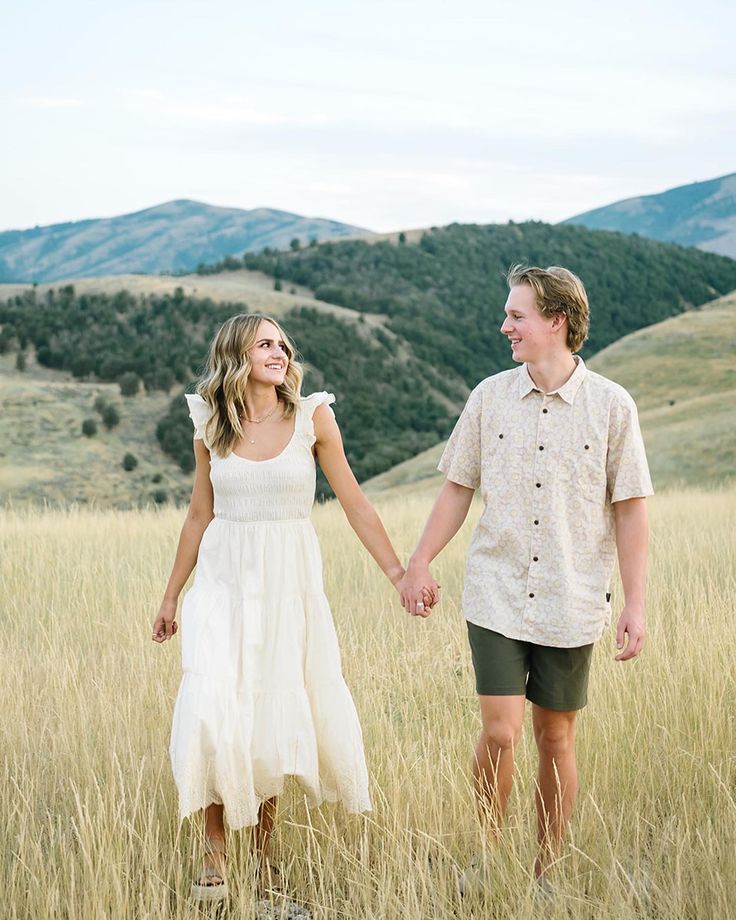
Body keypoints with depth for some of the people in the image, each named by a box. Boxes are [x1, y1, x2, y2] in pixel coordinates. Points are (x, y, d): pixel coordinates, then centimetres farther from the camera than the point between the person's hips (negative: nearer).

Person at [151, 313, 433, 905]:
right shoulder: (211, 426, 3)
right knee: (212, 711, -12)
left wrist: (400, 574, -5)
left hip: (290, 582, -1)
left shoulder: (312, 416, -3)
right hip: (224, 580, 1)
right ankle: (214, 856, 4)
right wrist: (171, 596, 15)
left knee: (274, 716, 4)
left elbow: (355, 505, 0)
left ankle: (265, 849, 22)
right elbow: (200, 516, 12)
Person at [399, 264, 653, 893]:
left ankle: (544, 875, 25)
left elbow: (630, 509, -2)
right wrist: (418, 564, 7)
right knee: (500, 733, -7)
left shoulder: (611, 405, -4)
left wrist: (635, 604, -5)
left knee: (556, 739, 9)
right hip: (496, 598, 1)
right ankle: (488, 859, 16)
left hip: (571, 604, -1)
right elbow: (458, 488, 10)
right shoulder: (490, 396, 3)